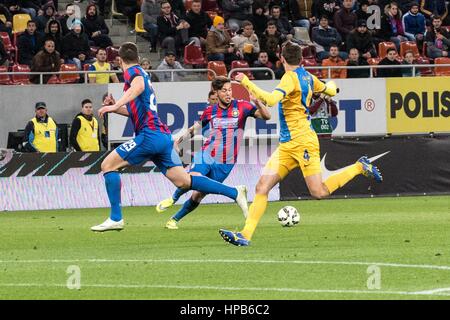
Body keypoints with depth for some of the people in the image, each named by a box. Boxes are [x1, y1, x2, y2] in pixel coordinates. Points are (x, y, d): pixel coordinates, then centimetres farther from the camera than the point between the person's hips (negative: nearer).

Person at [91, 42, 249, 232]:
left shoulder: (132, 72, -1)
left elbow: (139, 86, -27)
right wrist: (115, 107, 27)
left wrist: (115, 106, -32)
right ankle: (234, 193, 2)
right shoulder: (142, 74, 27)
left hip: (149, 134, -9)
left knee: (108, 165, -4)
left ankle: (115, 218, -9)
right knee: (183, 181, 7)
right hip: (164, 136, 9)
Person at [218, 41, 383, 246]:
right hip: (287, 145, 9)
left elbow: (271, 100, -27)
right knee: (262, 187, -3)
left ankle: (359, 167, 8)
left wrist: (246, 83, -21)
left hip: (302, 142, -9)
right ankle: (246, 235, -10)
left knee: (319, 192, -8)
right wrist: (331, 86, 55)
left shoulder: (291, 77, -12)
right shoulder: (307, 77, 13)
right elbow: (330, 90, 30)